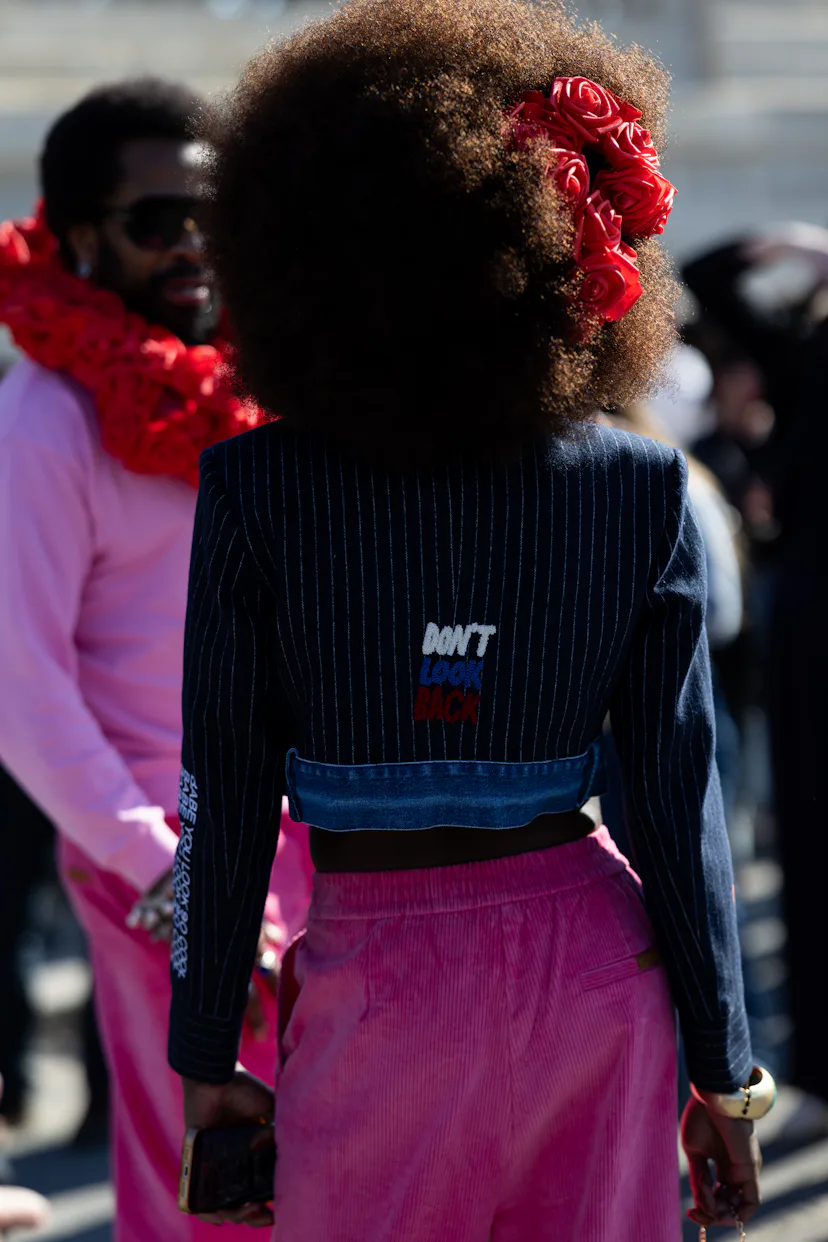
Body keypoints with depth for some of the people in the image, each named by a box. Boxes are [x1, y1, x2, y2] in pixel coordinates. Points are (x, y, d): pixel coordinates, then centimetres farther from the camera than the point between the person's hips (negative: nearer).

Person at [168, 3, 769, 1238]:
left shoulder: (256, 491, -10)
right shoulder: (646, 492, -5)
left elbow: (231, 801, -7)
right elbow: (681, 799, -3)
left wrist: (207, 1057, 3)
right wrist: (724, 1070, 5)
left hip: (382, 984, -2)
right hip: (596, 959, 2)